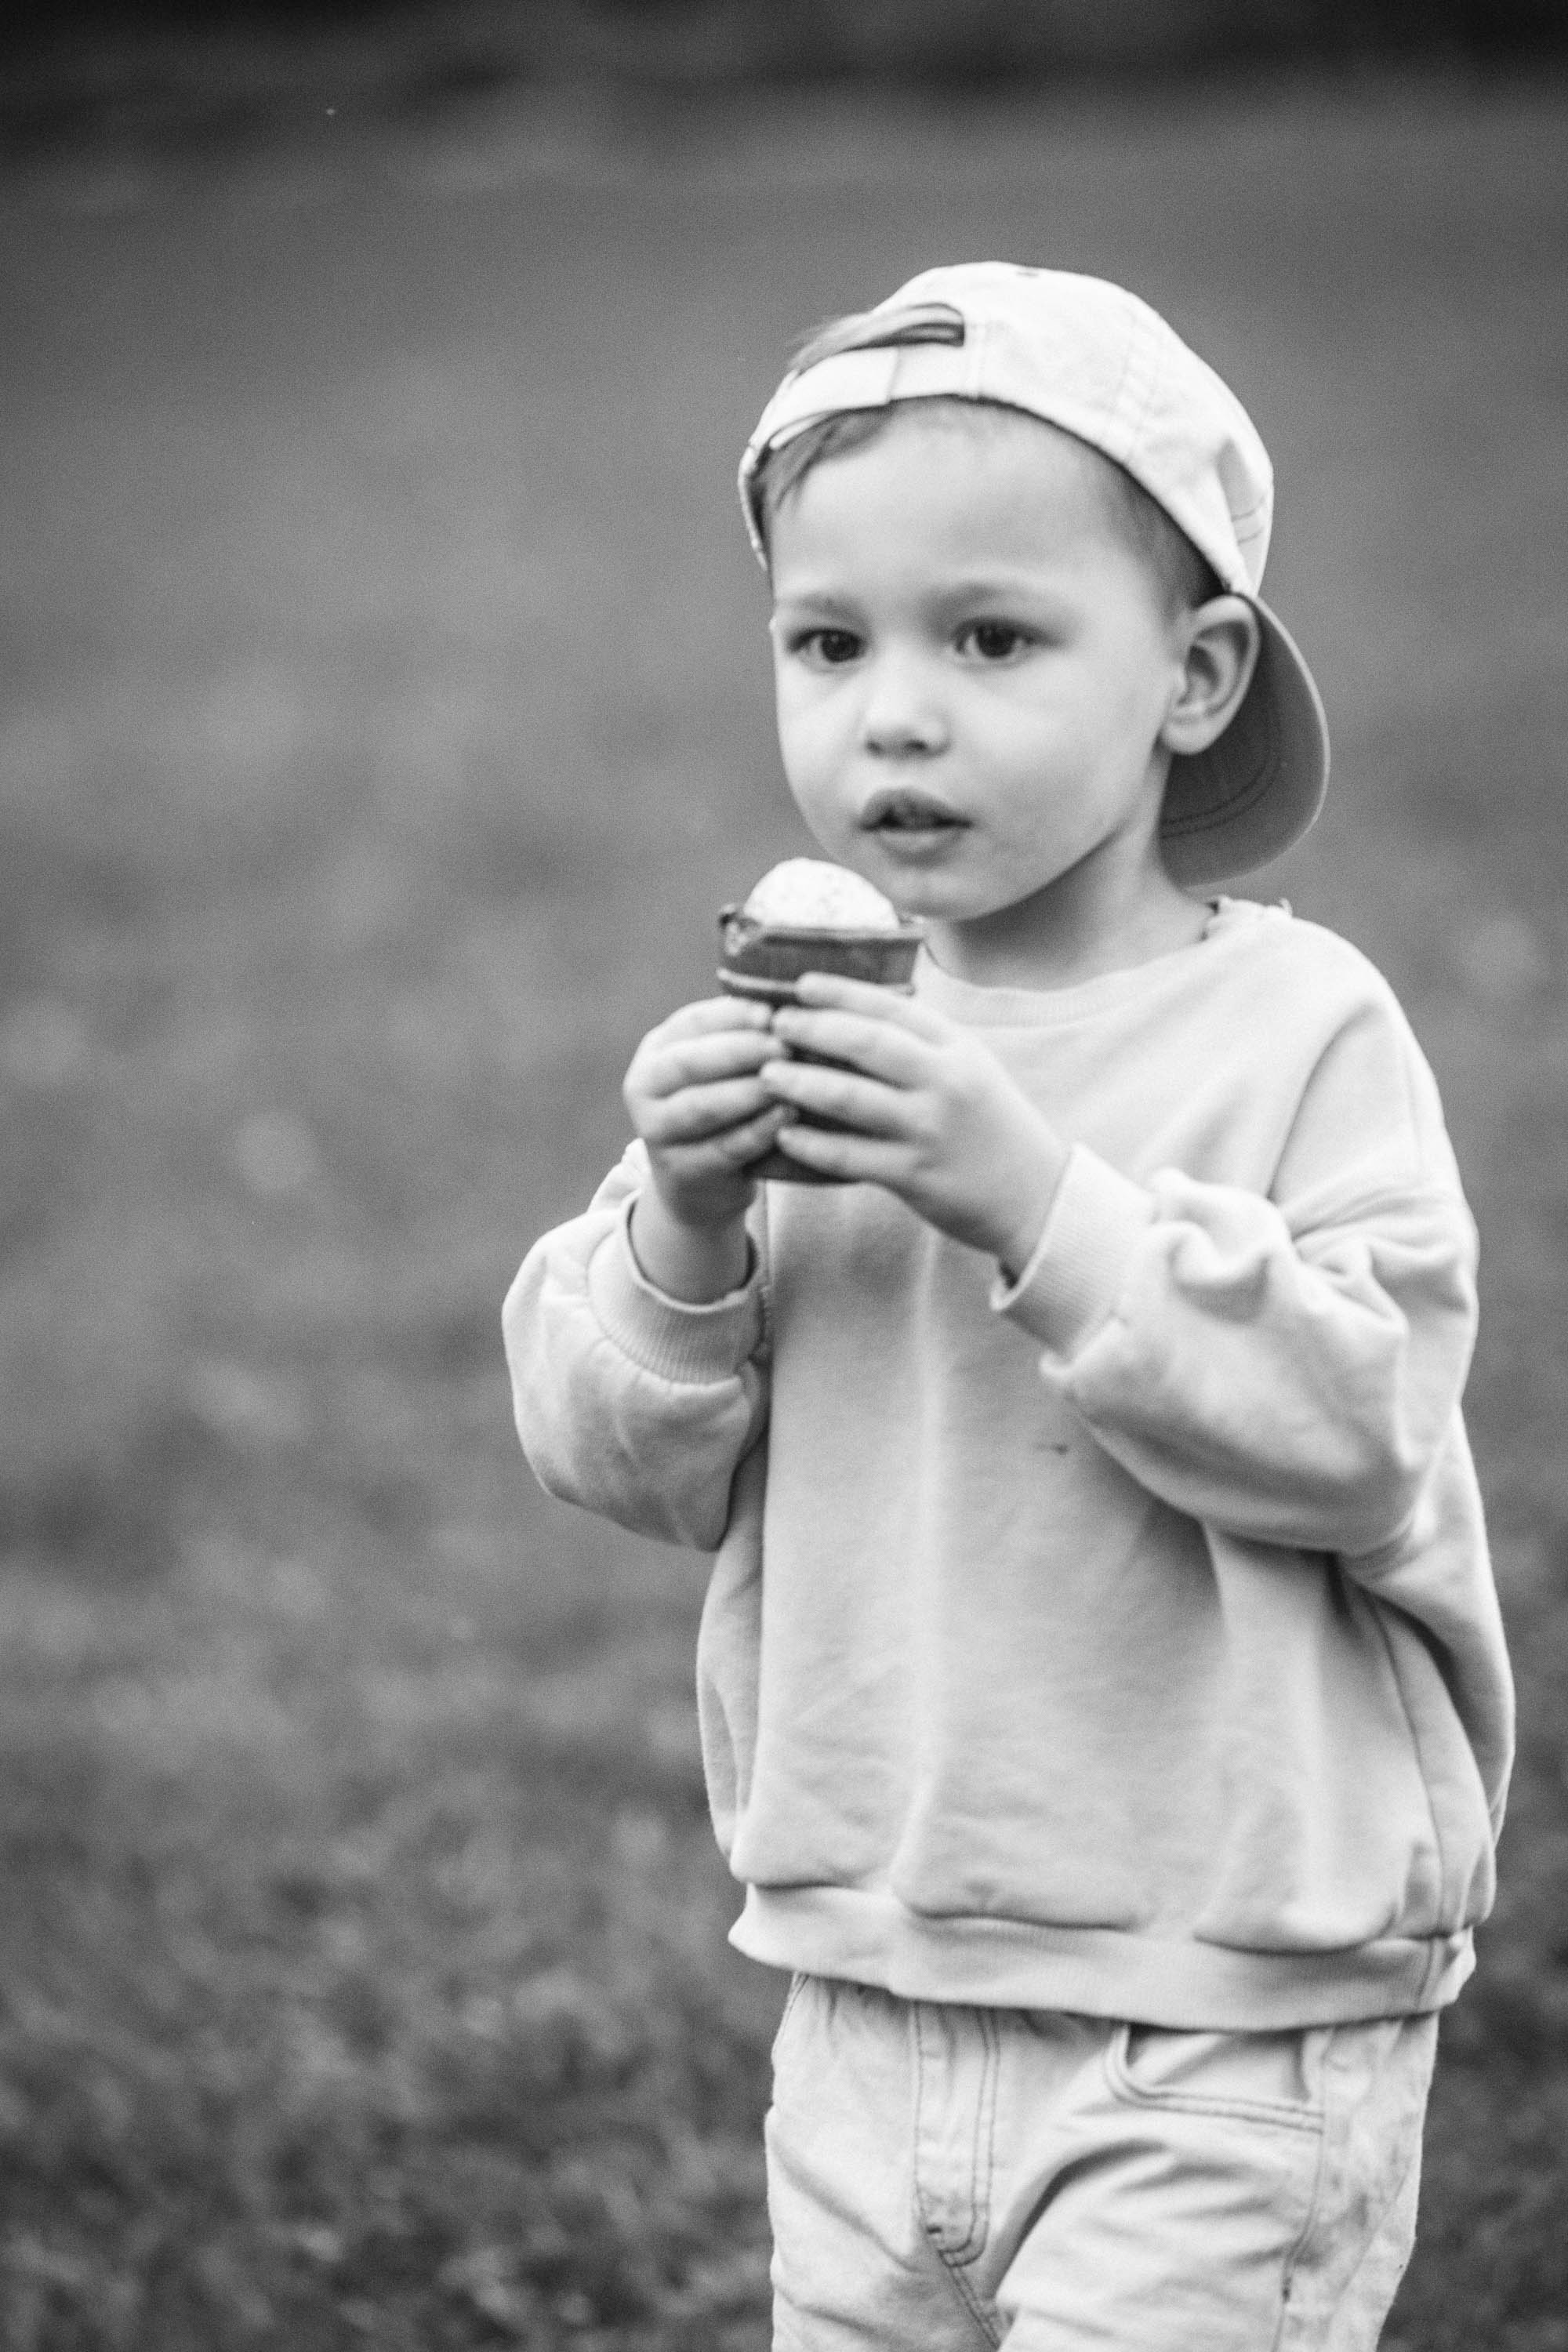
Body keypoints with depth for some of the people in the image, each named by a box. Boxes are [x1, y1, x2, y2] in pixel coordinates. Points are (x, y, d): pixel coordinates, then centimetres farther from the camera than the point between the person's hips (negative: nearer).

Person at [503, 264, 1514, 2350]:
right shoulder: (792, 1034, 5)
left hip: (1217, 2038, -5)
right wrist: (681, 1226, -15)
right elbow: (625, 1461, 5)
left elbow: (1356, 1433, -21)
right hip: (866, 2004, 6)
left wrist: (1037, 1199, -27)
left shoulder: (1294, 1030, -10)